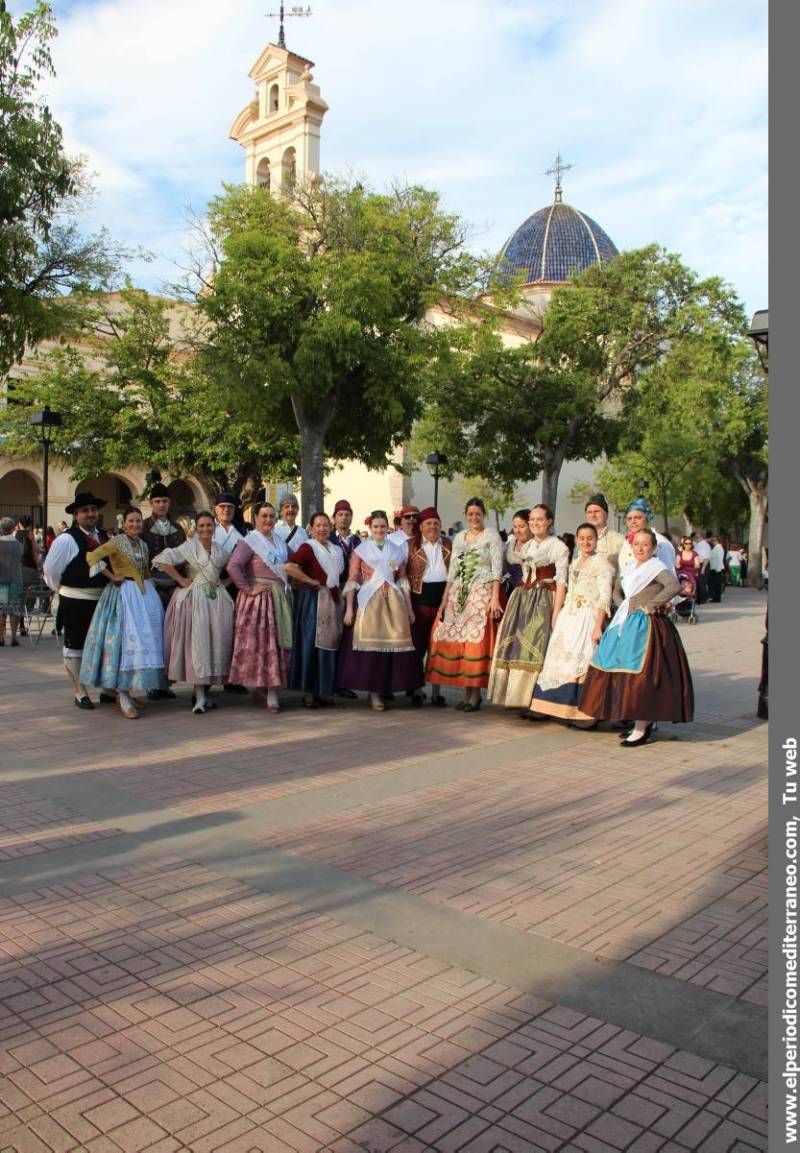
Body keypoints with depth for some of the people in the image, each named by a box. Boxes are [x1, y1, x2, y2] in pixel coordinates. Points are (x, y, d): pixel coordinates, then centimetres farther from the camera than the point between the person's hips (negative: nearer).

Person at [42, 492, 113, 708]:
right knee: (75, 647, 5)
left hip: (103, 599, 6)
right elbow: (50, 570, -11)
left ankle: (108, 691, 25)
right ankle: (80, 694, 15)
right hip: (75, 603, -6)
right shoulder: (67, 539, -11)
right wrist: (64, 589, 0)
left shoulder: (106, 537, 8)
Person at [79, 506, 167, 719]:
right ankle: (123, 697, -10)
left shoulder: (143, 544, 15)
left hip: (146, 595, 7)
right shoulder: (117, 541, -6)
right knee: (125, 639, -10)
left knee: (146, 640, 5)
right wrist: (112, 577, -12)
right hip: (124, 594, -7)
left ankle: (126, 689, 15)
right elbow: (91, 557, -17)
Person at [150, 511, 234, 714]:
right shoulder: (189, 547, -2)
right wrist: (180, 580, -8)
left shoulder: (220, 549, 13)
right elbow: (162, 560, -9)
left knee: (216, 643, 3)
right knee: (197, 643, -8)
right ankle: (199, 697, -6)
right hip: (195, 598, -5)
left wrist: (222, 582, 9)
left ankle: (203, 691, 15)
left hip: (218, 598, 5)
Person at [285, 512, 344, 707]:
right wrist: (311, 581, -13)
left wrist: (338, 590, 10)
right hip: (313, 599, -7)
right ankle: (308, 691, 4)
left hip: (332, 601, 7)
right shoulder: (308, 547, -7)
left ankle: (324, 690, 16)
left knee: (330, 643, 8)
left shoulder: (336, 550, 15)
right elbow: (289, 567, -21)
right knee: (311, 643, -4)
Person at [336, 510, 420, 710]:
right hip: (368, 602, -3)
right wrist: (349, 608, -9)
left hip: (393, 602, 3)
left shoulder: (396, 551, 15)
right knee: (371, 644, -7)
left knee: (394, 643, -1)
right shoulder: (361, 550, 5)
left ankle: (386, 686, 11)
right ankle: (373, 693, -2)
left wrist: (409, 608, 10)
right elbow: (352, 581, -1)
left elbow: (403, 581, 14)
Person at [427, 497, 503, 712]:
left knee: (476, 641, -10)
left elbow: (497, 569, -6)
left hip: (482, 594, -5)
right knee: (456, 641, 1)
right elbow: (452, 571, 16)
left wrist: (495, 598, -16)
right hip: (458, 595, 5)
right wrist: (444, 599, 9)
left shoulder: (492, 536, 1)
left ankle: (476, 692, -1)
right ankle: (467, 692, 10)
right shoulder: (459, 537, 16)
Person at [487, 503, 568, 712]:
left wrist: (556, 611, -17)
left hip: (544, 601, -6)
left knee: (537, 648, -10)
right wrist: (517, 601, 10)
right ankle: (520, 699, 10)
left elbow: (561, 581, -10)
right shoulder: (526, 546, 17)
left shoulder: (558, 546, -3)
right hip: (522, 599, 7)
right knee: (517, 646, 3)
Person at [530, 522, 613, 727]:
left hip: (588, 618, -7)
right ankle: (562, 708, 14)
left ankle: (585, 714, -6)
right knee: (562, 659, 6)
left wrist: (598, 626, -20)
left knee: (582, 660, -11)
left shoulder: (601, 562, -5)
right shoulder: (574, 563, 17)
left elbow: (605, 597, -12)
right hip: (569, 617, 8)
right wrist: (558, 618, 16)